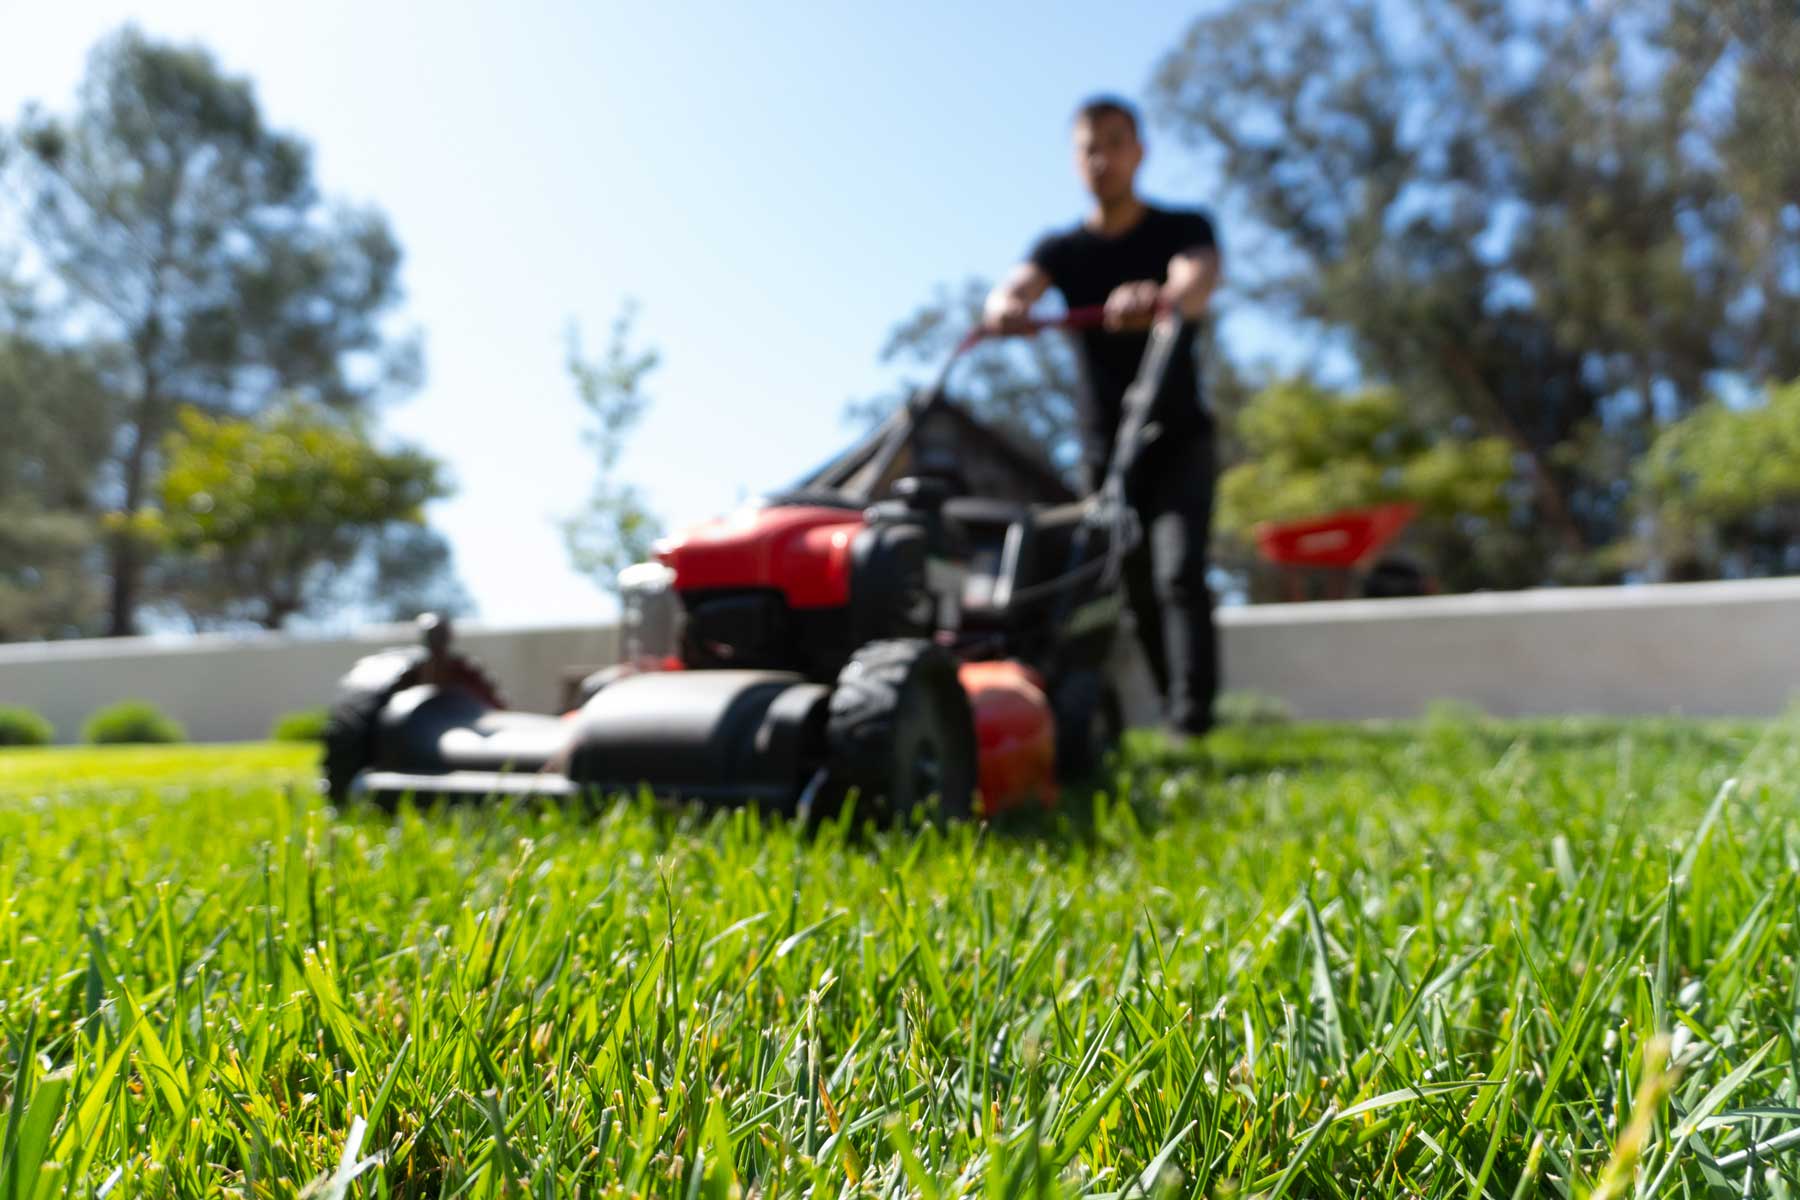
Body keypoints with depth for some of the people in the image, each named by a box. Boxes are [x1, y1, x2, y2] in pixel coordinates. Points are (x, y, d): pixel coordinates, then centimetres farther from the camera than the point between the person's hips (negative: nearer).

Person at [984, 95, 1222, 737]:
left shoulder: (1183, 228, -4)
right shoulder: (1062, 249, 2)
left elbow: (1199, 282, -28)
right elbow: (1015, 288, -20)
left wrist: (1159, 298, -52)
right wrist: (1006, 308, -46)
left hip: (1178, 438, -2)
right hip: (1103, 447, 3)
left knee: (1179, 571, -19)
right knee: (1139, 590, 6)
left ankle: (1193, 715, -21)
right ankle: (1172, 704, 20)